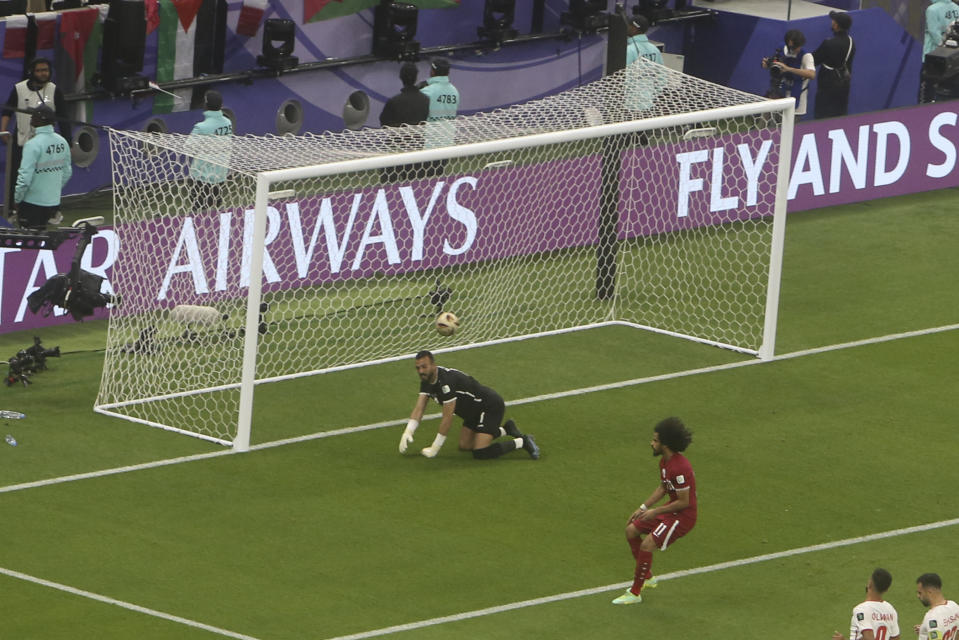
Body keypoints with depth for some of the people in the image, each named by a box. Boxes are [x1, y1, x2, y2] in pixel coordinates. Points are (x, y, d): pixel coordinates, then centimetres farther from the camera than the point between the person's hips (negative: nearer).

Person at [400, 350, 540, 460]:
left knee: (480, 453, -19)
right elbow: (419, 408, -2)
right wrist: (407, 432, -17)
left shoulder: (446, 381, -32)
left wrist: (435, 448, -22)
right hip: (474, 411, 10)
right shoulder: (427, 381, -3)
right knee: (465, 446, 17)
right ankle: (506, 429, 30)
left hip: (491, 407, -10)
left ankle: (522, 442, -4)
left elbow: (447, 417, -28)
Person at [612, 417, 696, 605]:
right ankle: (648, 577, 28)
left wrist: (655, 512, -17)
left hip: (683, 516, -10)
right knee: (631, 530, 14)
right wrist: (643, 508, 10)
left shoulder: (680, 468, -29)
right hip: (670, 510, 10)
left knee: (647, 546, -18)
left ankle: (635, 593, -4)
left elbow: (684, 502, -24)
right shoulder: (664, 461, 3)